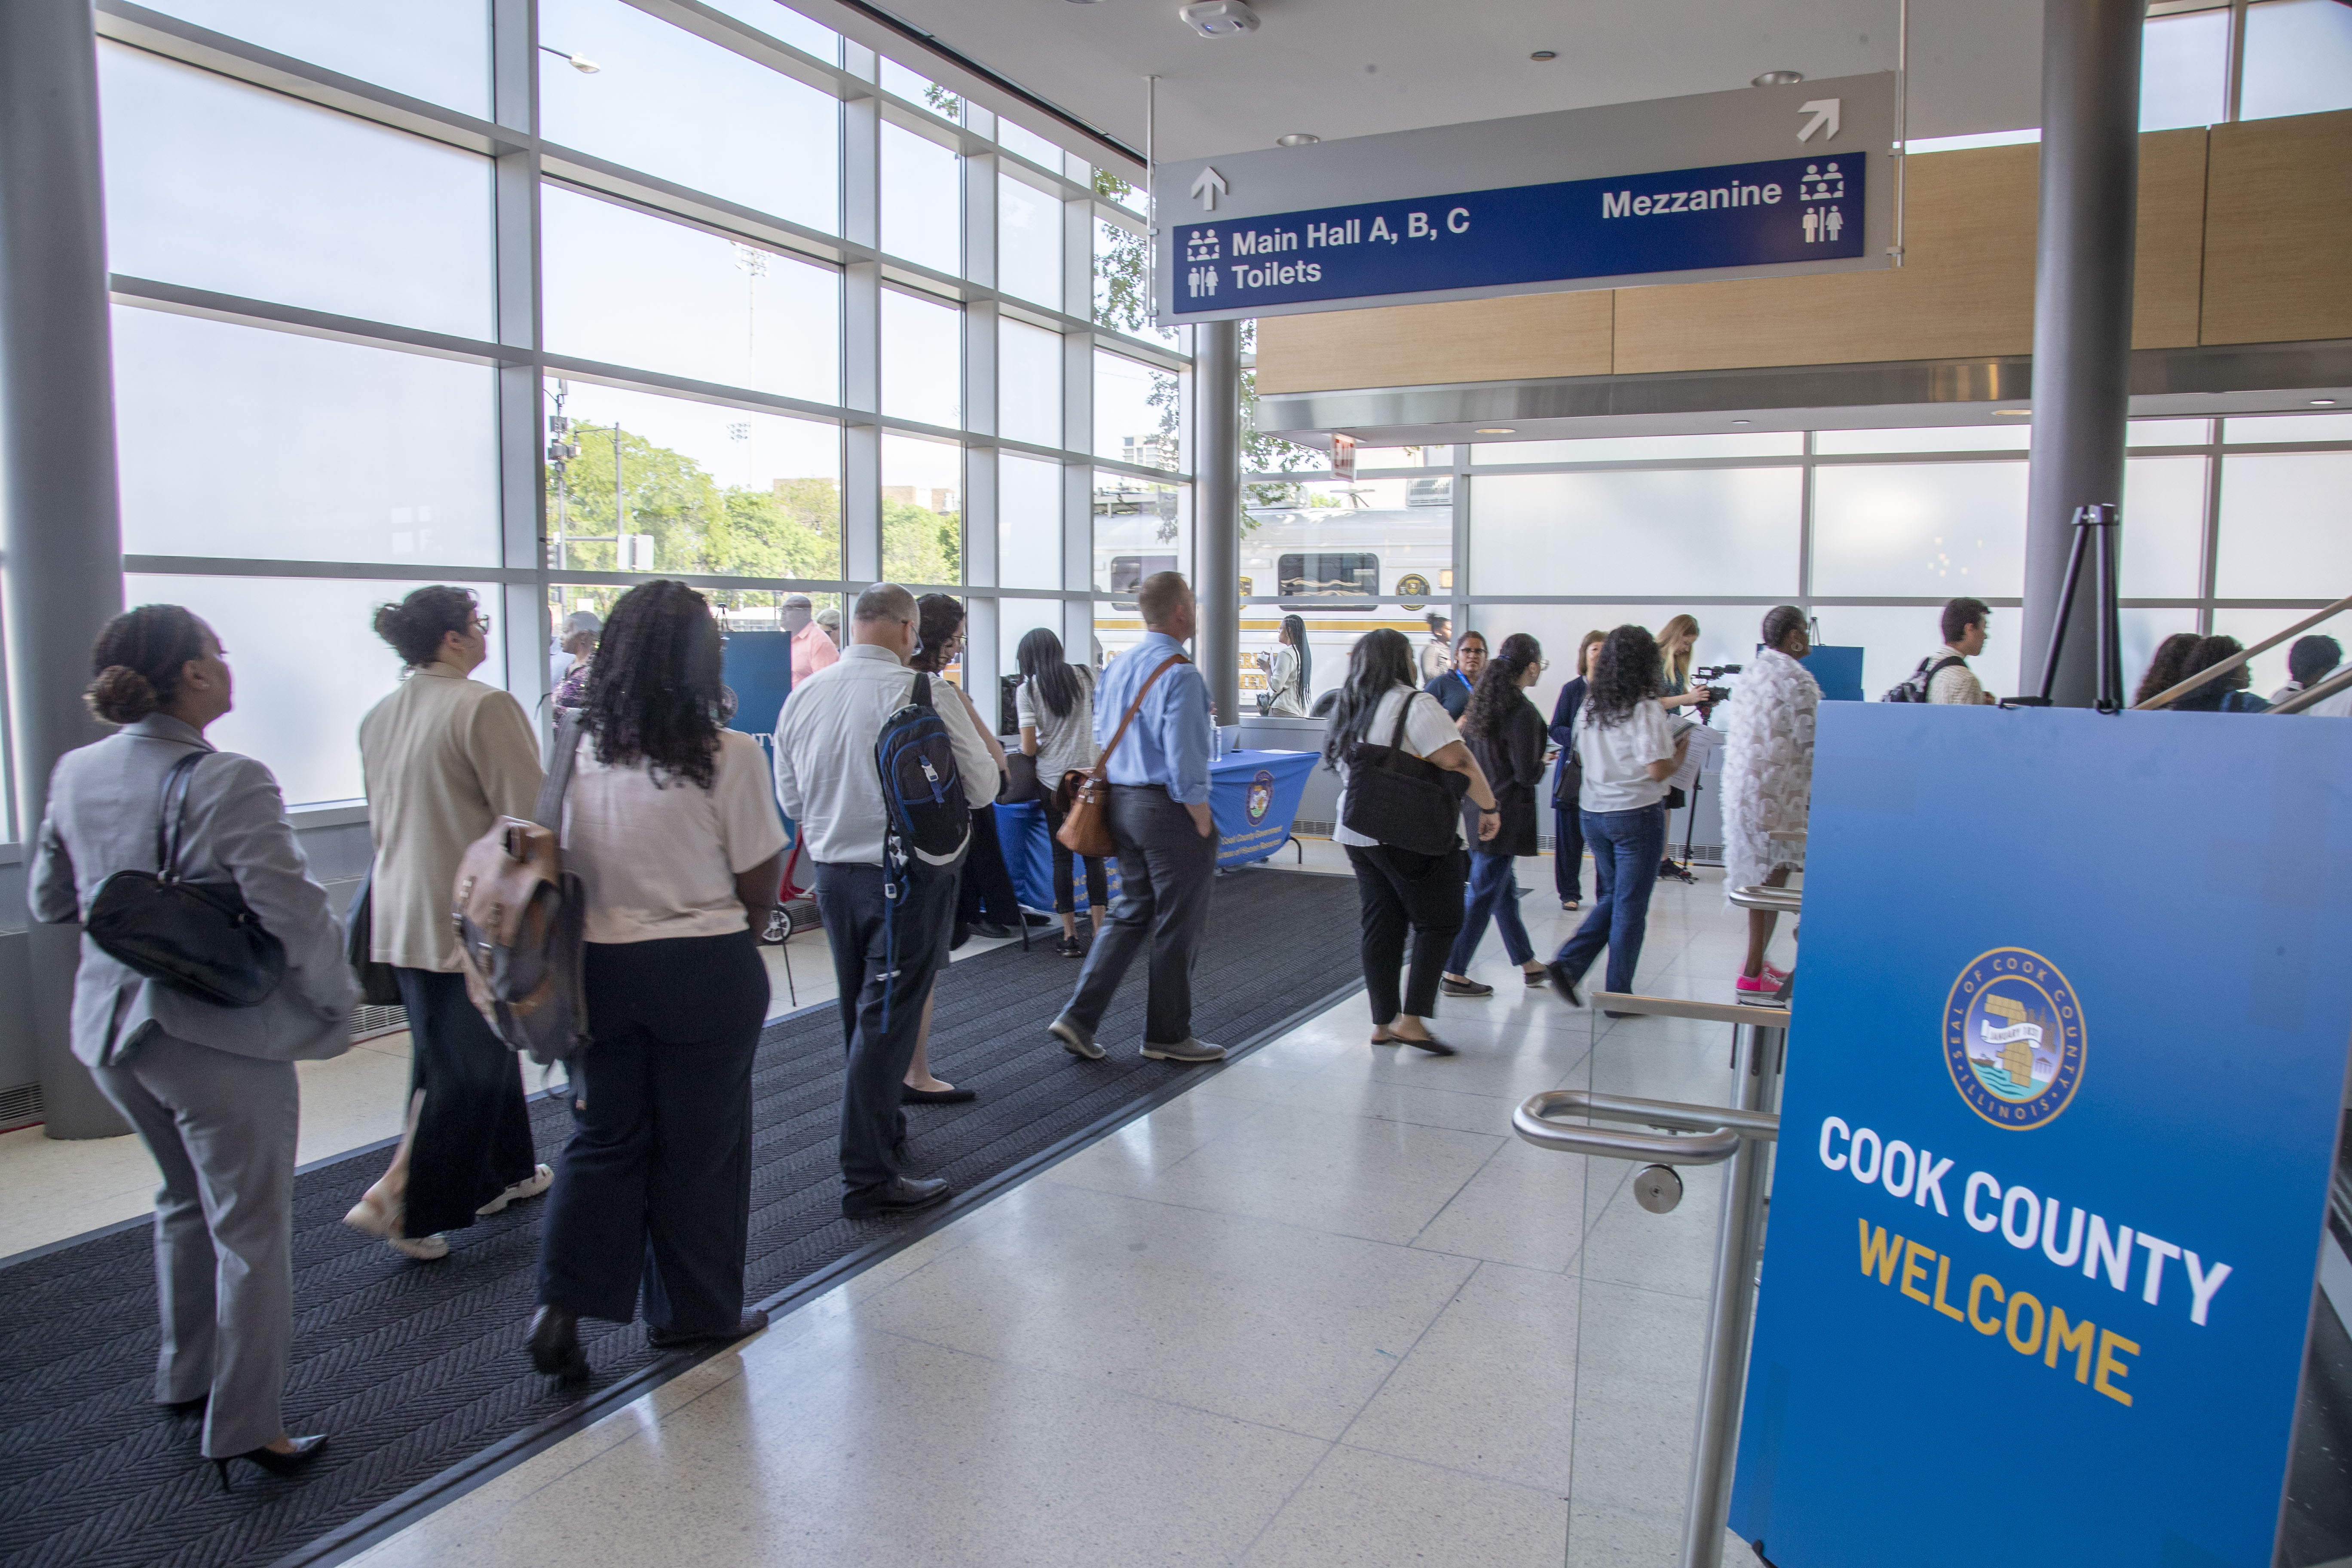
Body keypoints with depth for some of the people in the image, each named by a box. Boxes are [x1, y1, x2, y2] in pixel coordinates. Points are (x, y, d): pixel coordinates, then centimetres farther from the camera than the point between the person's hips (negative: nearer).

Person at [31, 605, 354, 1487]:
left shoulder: (76, 775, 2)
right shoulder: (229, 782, -21)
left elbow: (49, 901, 13)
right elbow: (291, 909, -23)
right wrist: (336, 997, -9)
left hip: (112, 1032, 8)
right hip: (221, 1040, -8)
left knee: (186, 1201, 27)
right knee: (250, 1231, 6)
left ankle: (185, 1379, 41)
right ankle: (246, 1431, 14)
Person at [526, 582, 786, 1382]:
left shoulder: (576, 748, -2)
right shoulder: (728, 755, -15)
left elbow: (560, 865, 6)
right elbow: (759, 881, -11)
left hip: (598, 966, 4)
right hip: (706, 968, -4)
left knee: (604, 1137, 17)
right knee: (700, 1145, 11)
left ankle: (562, 1305, 9)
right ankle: (695, 1310, 25)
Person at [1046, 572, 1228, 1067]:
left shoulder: (1116, 667, 8)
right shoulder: (1180, 676, -17)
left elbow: (1101, 739, 15)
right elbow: (1184, 762, -21)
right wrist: (1204, 825, -13)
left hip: (1121, 803, 8)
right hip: (1168, 808, -8)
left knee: (1130, 915, 18)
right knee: (1176, 928, 6)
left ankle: (1078, 1017, 11)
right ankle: (1167, 1036, 18)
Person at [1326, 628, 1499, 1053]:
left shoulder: (1347, 710, 12)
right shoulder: (1415, 704, -13)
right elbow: (1457, 761, -20)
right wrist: (1490, 807, -11)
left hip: (1358, 832, 8)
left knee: (1378, 925, 11)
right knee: (1438, 922, 2)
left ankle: (1383, 1023, 14)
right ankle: (1411, 1020, -5)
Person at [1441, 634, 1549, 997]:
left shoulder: (1482, 703, 5)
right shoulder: (1523, 712, -19)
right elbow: (1528, 774, -19)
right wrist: (1544, 765, 1)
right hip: (1502, 816, -9)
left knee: (1504, 890, 18)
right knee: (1484, 896, 0)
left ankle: (1528, 963, 31)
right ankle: (1454, 974, 5)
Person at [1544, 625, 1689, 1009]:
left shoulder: (1590, 706, 4)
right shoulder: (1646, 711, -15)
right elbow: (1658, 770, -18)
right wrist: (1680, 753, 1)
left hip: (1594, 814, 6)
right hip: (1637, 815, -6)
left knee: (1612, 898, 20)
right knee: (1630, 906, 5)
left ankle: (1567, 963, 5)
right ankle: (1618, 995, 11)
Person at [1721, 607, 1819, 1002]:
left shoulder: (1752, 673, 13)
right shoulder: (1796, 679, -13)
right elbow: (1809, 743, -15)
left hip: (1742, 787, 9)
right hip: (1778, 790, -9)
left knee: (1759, 876, 17)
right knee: (1773, 880, -4)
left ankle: (1756, 961, 27)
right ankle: (1752, 977, -1)